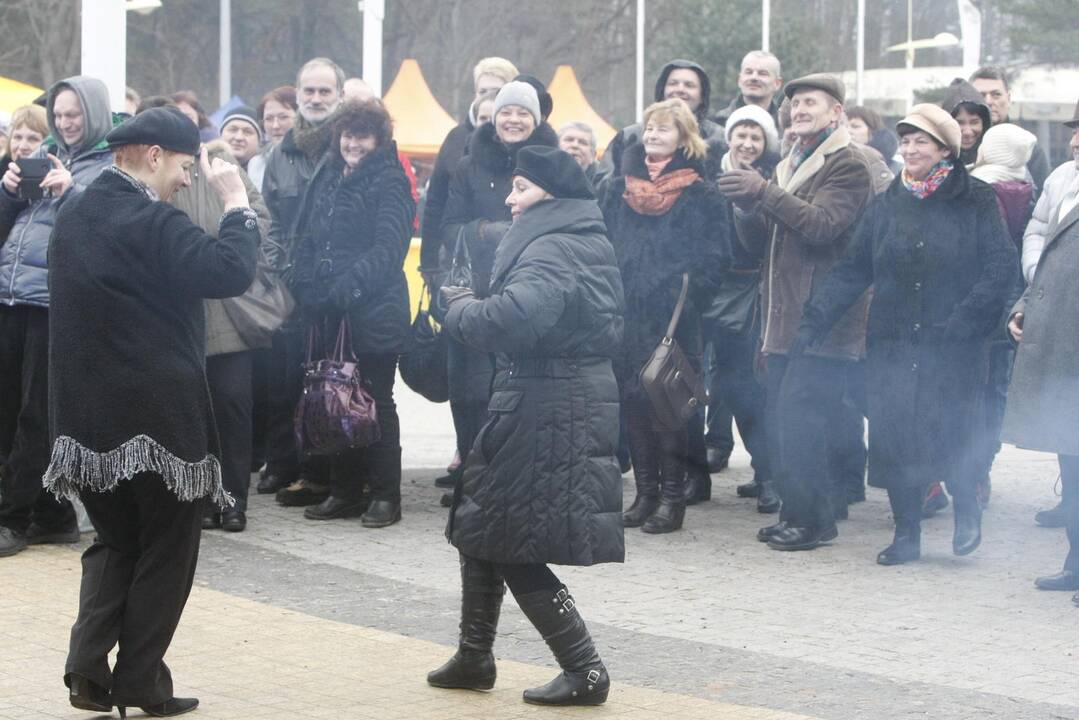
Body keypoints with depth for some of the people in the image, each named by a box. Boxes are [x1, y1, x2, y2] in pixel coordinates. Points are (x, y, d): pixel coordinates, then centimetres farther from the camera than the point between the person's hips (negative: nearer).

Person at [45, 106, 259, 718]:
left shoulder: (74, 216, 10)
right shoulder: (154, 222, -16)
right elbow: (232, 272, -24)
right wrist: (237, 202, -11)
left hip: (87, 410, 7)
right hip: (160, 410, -7)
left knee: (114, 542, 18)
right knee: (166, 550, 6)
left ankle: (89, 668, 3)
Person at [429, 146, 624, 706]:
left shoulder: (551, 250, -18)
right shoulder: (589, 244, 14)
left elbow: (512, 319, -34)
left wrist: (459, 307, -14)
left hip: (545, 412, -10)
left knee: (512, 550, -3)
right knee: (478, 530, 18)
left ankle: (585, 672, 0)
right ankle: (474, 659, 27)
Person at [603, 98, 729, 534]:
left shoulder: (700, 194, 0)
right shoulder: (621, 189, 15)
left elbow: (714, 255, -4)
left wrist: (687, 292, -15)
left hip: (672, 317, -5)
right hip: (627, 314, 5)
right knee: (633, 401, 5)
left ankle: (672, 495, 0)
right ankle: (645, 493, 12)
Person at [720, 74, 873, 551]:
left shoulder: (847, 167, -4)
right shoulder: (789, 167, 23)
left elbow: (822, 224, -19)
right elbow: (759, 242, 18)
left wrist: (764, 193, -24)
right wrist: (747, 206, -3)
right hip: (784, 319, 8)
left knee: (799, 418, -13)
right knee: (781, 422, 6)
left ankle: (812, 519, -9)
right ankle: (795, 512, 12)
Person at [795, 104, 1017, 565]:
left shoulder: (976, 202, 0)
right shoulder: (887, 205, 10)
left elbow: (1001, 269, -6)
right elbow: (851, 270, 7)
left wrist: (960, 323, -15)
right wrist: (814, 320, -3)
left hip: (952, 349, -3)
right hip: (892, 344, 4)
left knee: (948, 431, -7)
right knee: (893, 436, 0)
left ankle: (967, 512, 21)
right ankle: (906, 534, 13)